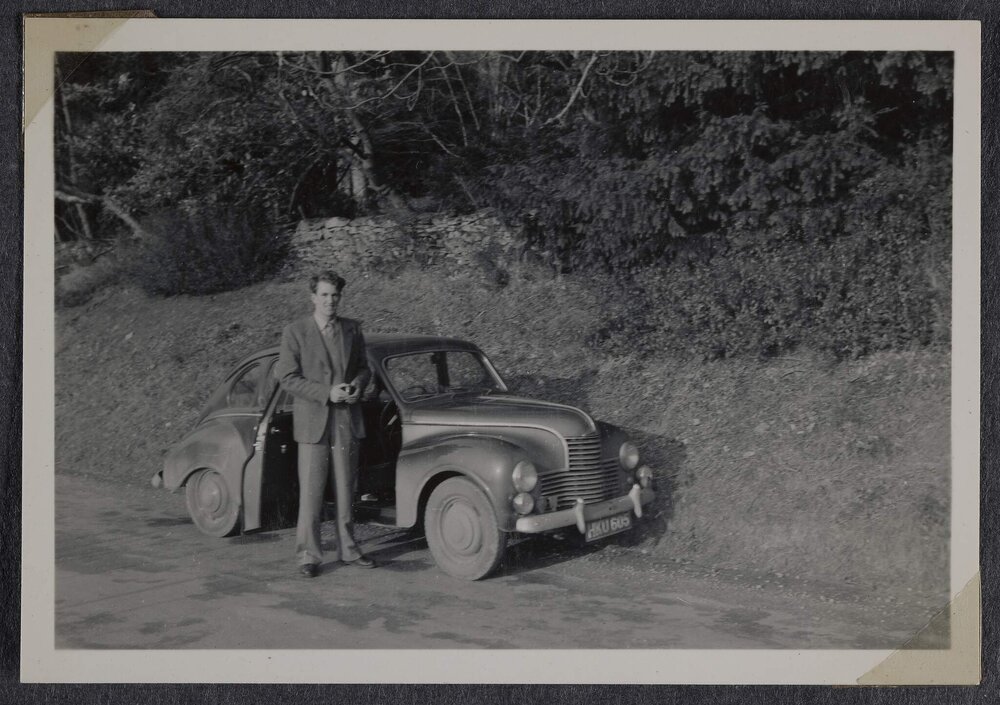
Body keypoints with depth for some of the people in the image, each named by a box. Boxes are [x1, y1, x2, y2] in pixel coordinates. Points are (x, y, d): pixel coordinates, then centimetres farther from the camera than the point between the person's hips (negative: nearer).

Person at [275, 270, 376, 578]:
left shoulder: (352, 329, 8)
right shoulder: (295, 331, -5)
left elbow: (363, 367, 16)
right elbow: (287, 377, -9)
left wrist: (357, 384, -7)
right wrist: (326, 393, -17)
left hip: (347, 419, 4)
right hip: (312, 421, -4)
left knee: (346, 489, 11)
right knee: (311, 491, -4)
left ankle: (346, 549, 21)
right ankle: (308, 555, 3)